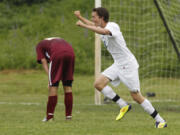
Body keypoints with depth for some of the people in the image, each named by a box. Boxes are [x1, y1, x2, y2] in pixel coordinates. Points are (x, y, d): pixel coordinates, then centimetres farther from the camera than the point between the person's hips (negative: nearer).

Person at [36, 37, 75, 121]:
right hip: (70, 53, 4)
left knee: (53, 86, 4)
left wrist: (50, 80, 8)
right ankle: (68, 115, 14)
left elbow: (44, 63, 16)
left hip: (57, 54, -4)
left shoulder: (39, 45, 29)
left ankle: (49, 116, 6)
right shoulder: (59, 40, 42)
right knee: (67, 85, 13)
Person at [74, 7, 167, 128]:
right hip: (118, 65, 9)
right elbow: (92, 25, 32)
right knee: (98, 84, -5)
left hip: (128, 65, -9)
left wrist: (83, 25, -39)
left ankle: (160, 121, 2)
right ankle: (123, 106, 5)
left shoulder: (112, 26, -19)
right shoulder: (103, 27, 7)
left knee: (136, 96, -8)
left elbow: (104, 31, -44)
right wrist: (80, 17, 16)